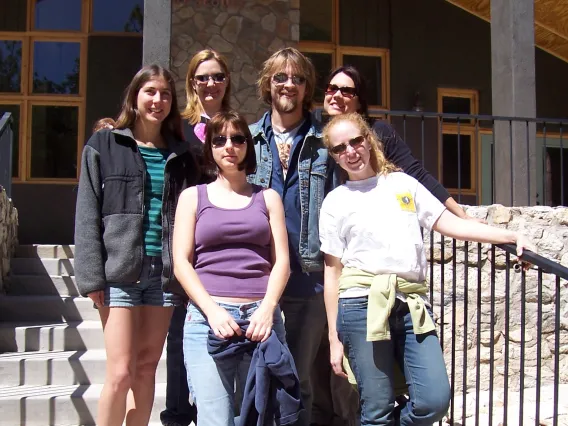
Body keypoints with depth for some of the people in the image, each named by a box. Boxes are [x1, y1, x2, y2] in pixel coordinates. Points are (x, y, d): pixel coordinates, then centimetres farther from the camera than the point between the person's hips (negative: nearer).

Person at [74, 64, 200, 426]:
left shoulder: (181, 154, 13)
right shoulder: (105, 144, 4)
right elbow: (88, 214, -2)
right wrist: (91, 276, -9)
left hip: (164, 272, 3)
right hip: (120, 272, -3)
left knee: (147, 368, 9)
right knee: (122, 372, -5)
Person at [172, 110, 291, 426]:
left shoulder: (268, 197, 16)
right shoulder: (193, 197, 12)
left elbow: (281, 261, 8)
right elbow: (181, 262, 3)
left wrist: (267, 309, -8)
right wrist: (213, 311, -10)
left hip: (262, 316, 2)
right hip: (207, 316, -1)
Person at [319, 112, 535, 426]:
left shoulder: (403, 183, 17)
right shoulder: (335, 201, 10)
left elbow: (451, 224, 12)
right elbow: (332, 272, 7)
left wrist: (512, 236, 2)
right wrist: (334, 338, 4)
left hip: (412, 304, 3)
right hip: (362, 304, -2)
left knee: (435, 401, -9)